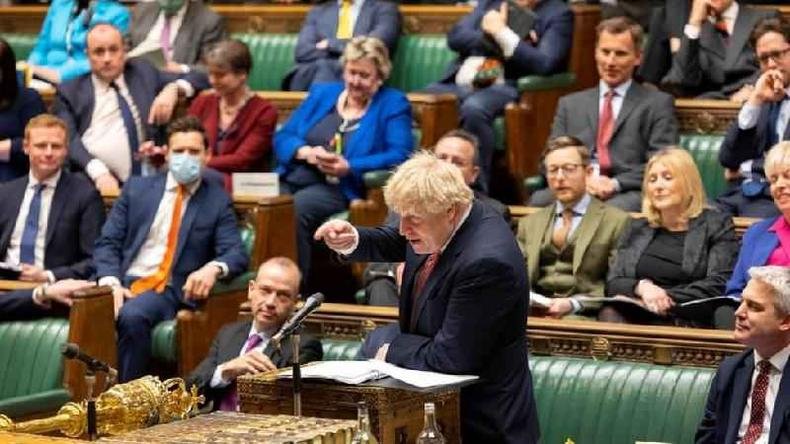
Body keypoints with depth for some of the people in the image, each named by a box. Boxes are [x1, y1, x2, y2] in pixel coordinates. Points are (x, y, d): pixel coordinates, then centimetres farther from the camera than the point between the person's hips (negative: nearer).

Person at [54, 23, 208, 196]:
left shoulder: (143, 73, 21)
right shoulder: (70, 91, 14)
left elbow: (198, 78, 23)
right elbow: (68, 140, -1)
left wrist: (173, 89, 0)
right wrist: (99, 172, -18)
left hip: (140, 182, 2)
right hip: (88, 181, -2)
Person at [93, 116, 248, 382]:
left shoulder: (217, 201, 11)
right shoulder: (137, 188, 16)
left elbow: (237, 254, 1)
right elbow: (107, 243, 10)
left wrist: (214, 268, -23)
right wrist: (111, 282, -10)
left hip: (168, 292, -2)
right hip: (123, 282, 2)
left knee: (132, 317, -36)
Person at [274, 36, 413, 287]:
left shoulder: (392, 104, 12)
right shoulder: (321, 94, 24)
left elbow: (399, 155, -4)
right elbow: (282, 137, 17)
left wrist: (349, 167, -16)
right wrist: (306, 152, -6)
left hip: (338, 189, -4)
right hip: (292, 179, 4)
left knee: (296, 207, -36)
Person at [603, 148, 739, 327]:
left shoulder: (716, 225, 12)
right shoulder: (636, 229, 25)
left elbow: (718, 285, -1)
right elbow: (613, 283, 13)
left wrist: (666, 298, -12)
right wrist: (641, 287, -10)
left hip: (687, 323, -4)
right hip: (633, 318, 4)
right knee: (610, 314, -34)